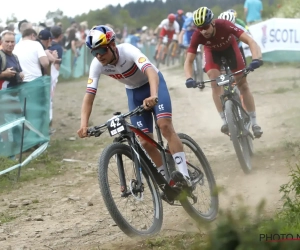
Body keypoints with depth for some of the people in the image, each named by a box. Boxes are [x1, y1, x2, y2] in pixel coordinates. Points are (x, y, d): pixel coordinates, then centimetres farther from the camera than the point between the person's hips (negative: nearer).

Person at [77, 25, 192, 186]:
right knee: (145, 142, -4)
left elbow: (150, 71, -50)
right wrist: (84, 124, -40)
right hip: (133, 91, 5)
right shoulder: (97, 65, -22)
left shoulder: (128, 51, -35)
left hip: (154, 84, -4)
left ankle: (184, 176, -28)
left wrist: (153, 96, -69)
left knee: (165, 125, -26)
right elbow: (89, 96, -24)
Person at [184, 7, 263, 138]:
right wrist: (189, 78, -50)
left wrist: (256, 59, -62)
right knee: (215, 82, -21)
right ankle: (225, 121, -13)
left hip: (229, 47, -1)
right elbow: (188, 61, -30)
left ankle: (254, 122, 9)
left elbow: (250, 41, -45)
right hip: (212, 51, 1)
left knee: (242, 84, -2)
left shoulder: (224, 25, -41)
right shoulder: (197, 36, -35)